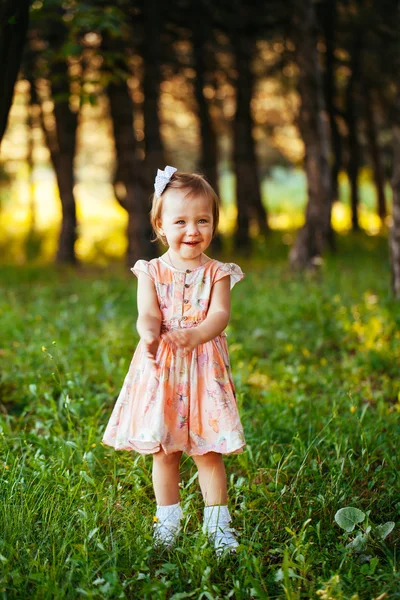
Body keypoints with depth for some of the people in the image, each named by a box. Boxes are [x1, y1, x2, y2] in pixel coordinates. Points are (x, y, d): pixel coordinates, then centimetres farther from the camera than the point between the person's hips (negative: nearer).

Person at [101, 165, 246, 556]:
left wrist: (196, 335, -34)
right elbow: (148, 314, -9)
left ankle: (217, 523, 14)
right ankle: (167, 520, 22)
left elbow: (220, 314, -12)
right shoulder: (151, 272, 2)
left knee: (208, 451, 1)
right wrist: (149, 334, -34)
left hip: (204, 368, -1)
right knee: (164, 452, 7)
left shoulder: (217, 273, 2)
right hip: (160, 369, 1)